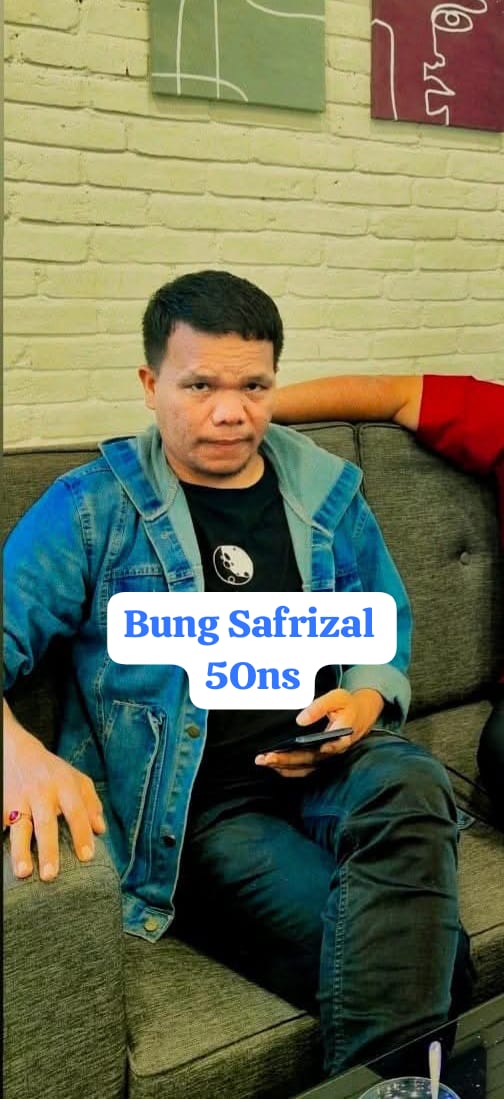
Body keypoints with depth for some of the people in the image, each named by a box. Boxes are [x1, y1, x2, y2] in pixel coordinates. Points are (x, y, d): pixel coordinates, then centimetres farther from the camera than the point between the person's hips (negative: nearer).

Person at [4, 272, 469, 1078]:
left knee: (413, 786, -32)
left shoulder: (327, 495, 13)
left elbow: (386, 633, 20)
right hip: (194, 799, -4)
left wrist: (364, 702, -4)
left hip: (327, 764, 4)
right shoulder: (91, 507, 1)